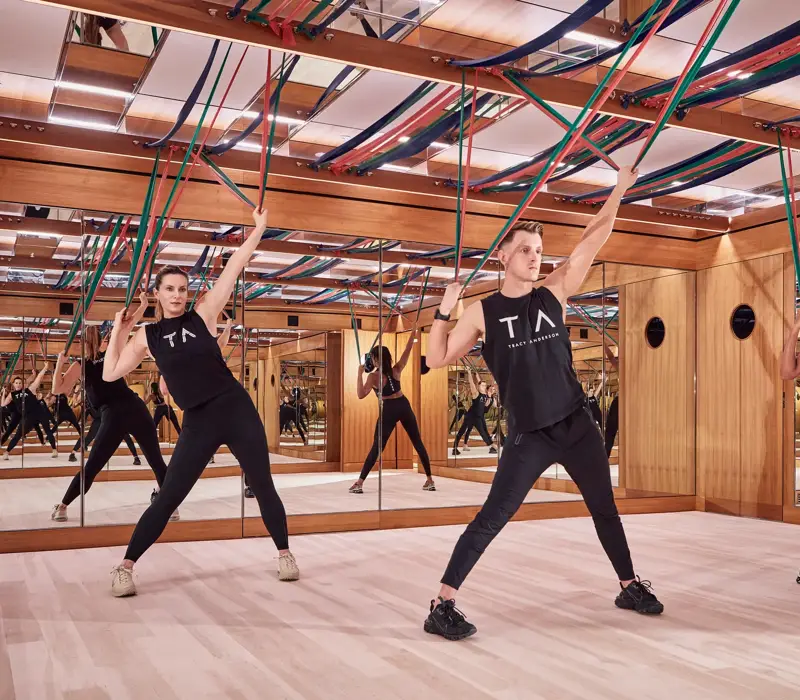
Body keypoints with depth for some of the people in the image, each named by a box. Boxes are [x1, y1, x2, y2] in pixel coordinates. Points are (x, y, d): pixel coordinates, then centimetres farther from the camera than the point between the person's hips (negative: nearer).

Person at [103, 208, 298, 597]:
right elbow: (110, 374, 4)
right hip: (198, 424, 0)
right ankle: (125, 567, 12)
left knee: (263, 487, 5)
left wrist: (258, 230, 0)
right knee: (168, 498, 0)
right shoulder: (147, 336, 5)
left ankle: (284, 554, 22)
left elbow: (233, 269, 0)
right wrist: (117, 332, -1)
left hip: (237, 411, 0)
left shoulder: (203, 316, 1)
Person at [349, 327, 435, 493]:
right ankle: (429, 480, 10)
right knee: (418, 443, 9)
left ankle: (359, 483, -3)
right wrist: (413, 333, 12)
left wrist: (360, 373, -13)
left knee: (376, 448, -1)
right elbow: (407, 351, 3)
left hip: (389, 411, -3)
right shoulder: (396, 370, -2)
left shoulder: (374, 377, -12)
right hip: (404, 407, 3)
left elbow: (361, 395, -18)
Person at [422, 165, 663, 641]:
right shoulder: (483, 312, -3)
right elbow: (437, 359, -4)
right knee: (492, 519, -8)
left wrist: (619, 190, 2)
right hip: (529, 435, -4)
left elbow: (592, 242, 3)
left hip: (577, 424, 4)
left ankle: (630, 586, 37)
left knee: (605, 509, 17)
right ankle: (442, 606, -3)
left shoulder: (554, 293, 4)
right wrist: (445, 309, -12)